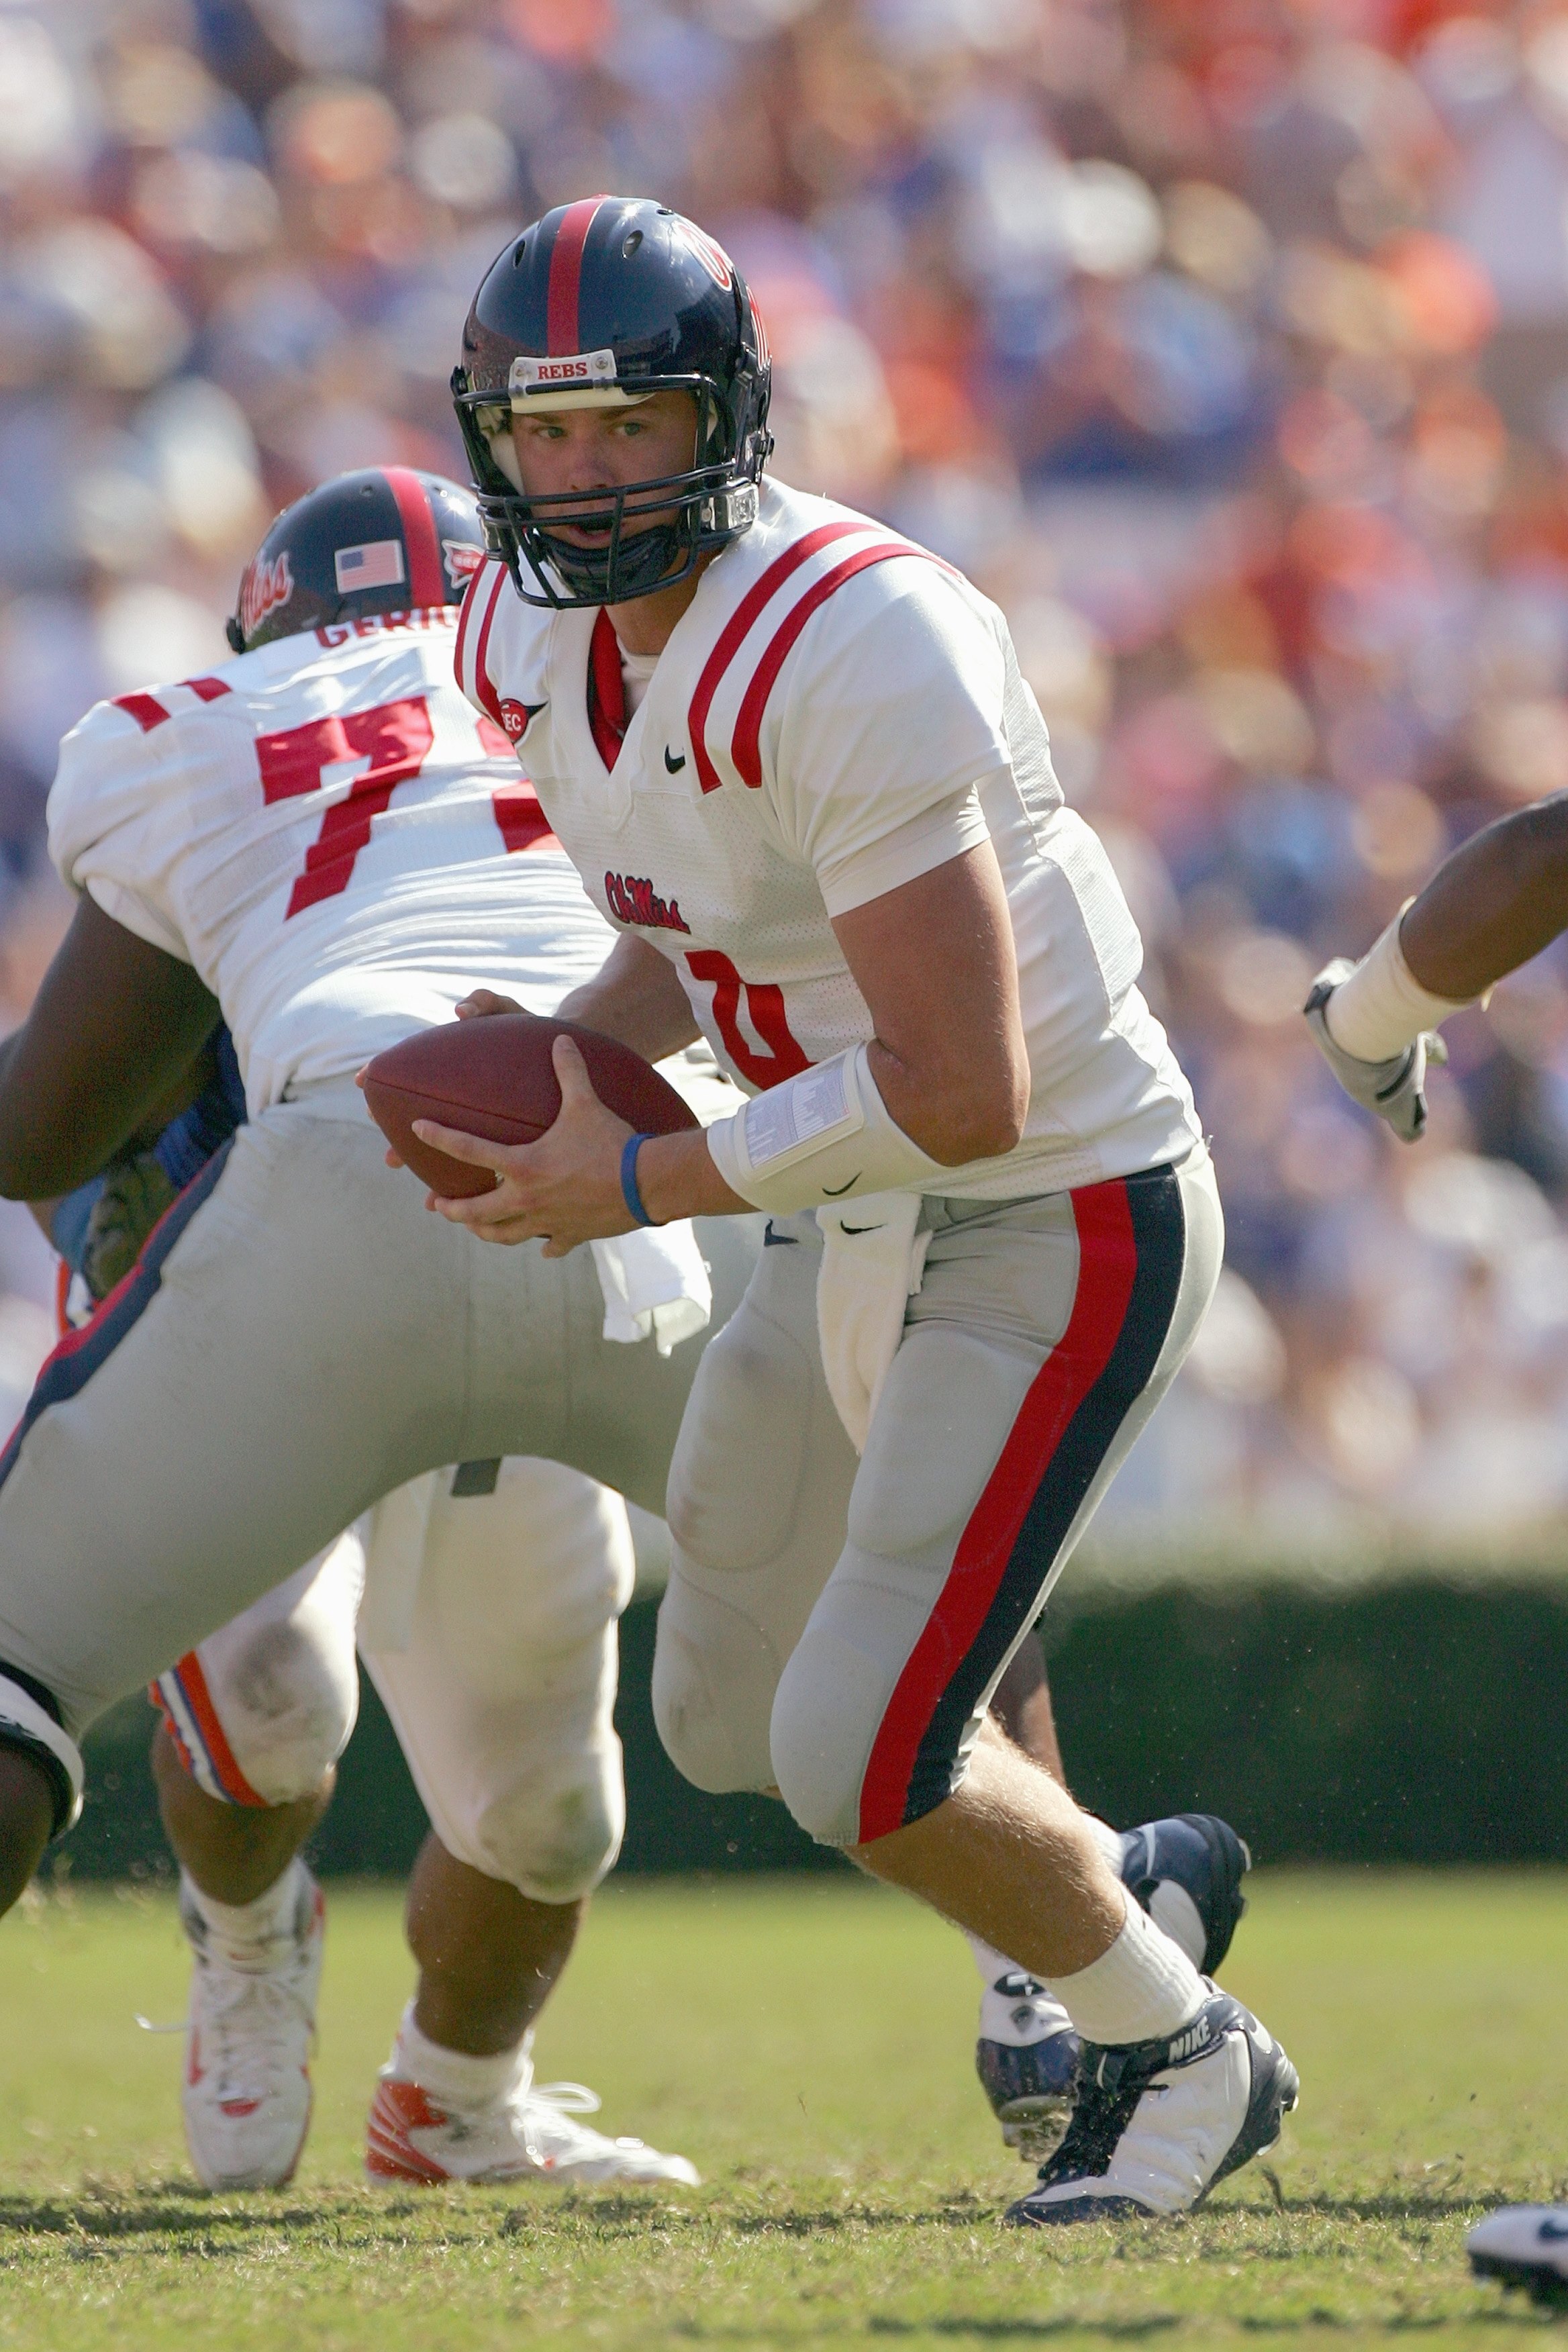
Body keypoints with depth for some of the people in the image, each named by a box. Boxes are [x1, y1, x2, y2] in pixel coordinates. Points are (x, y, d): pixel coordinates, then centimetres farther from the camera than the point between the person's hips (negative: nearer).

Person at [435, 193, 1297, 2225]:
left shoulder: (855, 652, -30)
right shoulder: (534, 638, -2)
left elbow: (961, 1091, -31)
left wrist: (640, 1184, -23)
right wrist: (566, 1054, -7)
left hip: (1062, 1230, -9)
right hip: (857, 1228, 9)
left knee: (864, 1769, -12)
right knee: (731, 1726, 18)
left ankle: (1182, 2056, 15)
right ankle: (1111, 1897, 43)